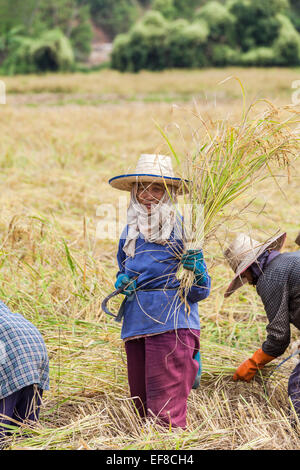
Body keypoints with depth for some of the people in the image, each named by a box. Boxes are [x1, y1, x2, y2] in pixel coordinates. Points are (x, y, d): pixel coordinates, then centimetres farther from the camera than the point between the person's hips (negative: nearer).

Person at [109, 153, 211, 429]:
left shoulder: (182, 229, -3)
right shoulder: (130, 232, 12)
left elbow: (200, 292, -3)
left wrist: (197, 271, -24)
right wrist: (122, 283, 5)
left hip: (172, 325, -6)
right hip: (135, 325, 6)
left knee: (166, 414, -9)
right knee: (143, 407, 11)